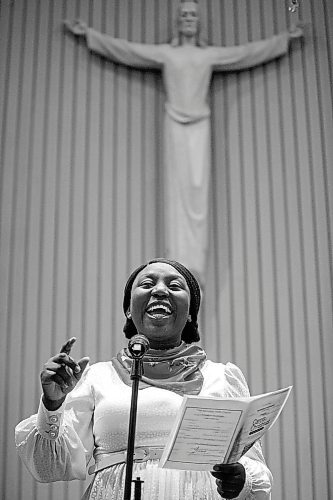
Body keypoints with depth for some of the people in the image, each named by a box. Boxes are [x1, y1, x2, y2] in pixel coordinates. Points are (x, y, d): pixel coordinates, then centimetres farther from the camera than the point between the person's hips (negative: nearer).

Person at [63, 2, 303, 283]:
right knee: (176, 188, -7)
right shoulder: (165, 53, 13)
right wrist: (88, 34, 19)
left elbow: (251, 51, 20)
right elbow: (123, 48, 17)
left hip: (200, 125, 0)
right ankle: (178, 265, -10)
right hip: (174, 124, 0)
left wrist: (286, 38, 24)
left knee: (198, 188, -10)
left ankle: (196, 266, -13)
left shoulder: (211, 55, 15)